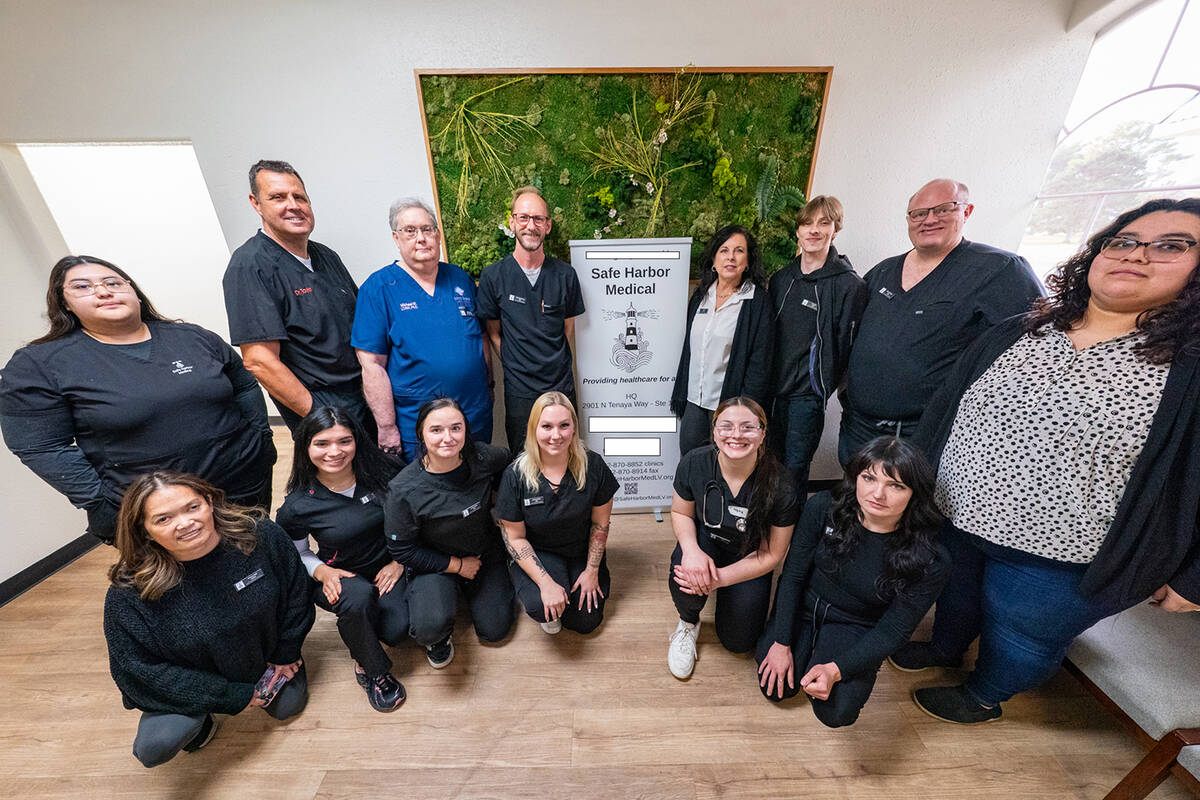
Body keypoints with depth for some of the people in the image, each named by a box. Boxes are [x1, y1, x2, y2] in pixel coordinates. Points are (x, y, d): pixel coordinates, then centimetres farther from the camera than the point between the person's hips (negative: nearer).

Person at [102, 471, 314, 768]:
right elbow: (139, 669, -17)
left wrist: (285, 654, -4)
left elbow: (295, 590, -10)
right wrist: (232, 697, -16)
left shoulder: (261, 535, -26)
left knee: (288, 708, 11)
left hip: (265, 659, 1)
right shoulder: (128, 594, -28)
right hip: (188, 687, -1)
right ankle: (198, 720, 14)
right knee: (154, 748, -21)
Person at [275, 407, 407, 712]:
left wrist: (399, 562, -6)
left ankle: (354, 626, 18)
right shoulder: (298, 506, -15)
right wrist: (321, 571, -15)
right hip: (337, 577, -1)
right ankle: (372, 670, -4)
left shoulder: (382, 474, -15)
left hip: (386, 569, 1)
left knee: (397, 631, -21)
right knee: (359, 597, -35)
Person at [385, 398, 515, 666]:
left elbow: (509, 463, 3)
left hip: (486, 552, 3)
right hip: (433, 562, -2)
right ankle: (437, 637, 13)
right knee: (431, 627, -28)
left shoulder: (485, 458, -22)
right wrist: (457, 565, -12)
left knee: (494, 630, 8)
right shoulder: (404, 490, -27)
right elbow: (401, 550, -15)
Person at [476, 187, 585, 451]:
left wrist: (558, 367, 5)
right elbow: (493, 333, 4)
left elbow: (568, 327, 9)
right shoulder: (493, 275, -3)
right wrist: (517, 367, 0)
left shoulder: (565, 274, 0)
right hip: (519, 392, -1)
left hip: (562, 387, 1)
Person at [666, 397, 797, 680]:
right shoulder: (694, 463, -23)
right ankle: (688, 623, 5)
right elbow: (680, 512, -6)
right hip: (705, 542, 0)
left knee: (738, 642, 0)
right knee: (684, 576, -33)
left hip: (749, 559, 0)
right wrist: (691, 549, -27)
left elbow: (770, 554, -16)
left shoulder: (780, 487, -27)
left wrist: (719, 578, -26)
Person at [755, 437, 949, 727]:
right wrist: (782, 643, -10)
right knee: (775, 688, -4)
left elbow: (895, 630, -14)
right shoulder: (823, 508, -23)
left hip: (856, 627, -1)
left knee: (836, 713, -17)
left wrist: (836, 669, -25)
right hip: (804, 606, 1)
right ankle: (808, 644, 25)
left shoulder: (931, 562, -25)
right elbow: (793, 574, -12)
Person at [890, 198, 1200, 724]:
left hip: (1056, 560, -3)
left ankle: (984, 697, 48)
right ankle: (944, 649, 55)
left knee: (1019, 638, 20)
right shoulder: (1017, 334, -2)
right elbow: (945, 408, 3)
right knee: (954, 597, 27)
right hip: (954, 519, 4)